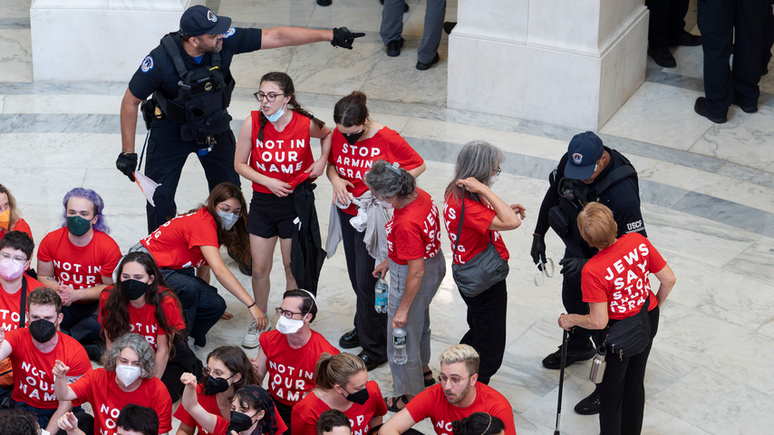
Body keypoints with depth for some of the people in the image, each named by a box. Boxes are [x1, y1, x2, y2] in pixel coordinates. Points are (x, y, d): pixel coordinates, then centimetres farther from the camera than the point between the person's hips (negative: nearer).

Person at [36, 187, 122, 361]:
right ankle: (92, 348, -25)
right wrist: (58, 290, -18)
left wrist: (75, 294, -21)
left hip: (94, 305, -3)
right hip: (63, 305, 3)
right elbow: (44, 276, 6)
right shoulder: (51, 241, -6)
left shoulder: (109, 247, -14)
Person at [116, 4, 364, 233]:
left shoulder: (225, 41, -26)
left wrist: (330, 36, -24)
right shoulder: (161, 60, -33)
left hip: (214, 127, 3)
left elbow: (276, 37, -21)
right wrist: (128, 152, -17)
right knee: (159, 197, -1)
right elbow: (130, 101, -20)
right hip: (171, 130, -3)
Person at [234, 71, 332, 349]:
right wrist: (268, 181, -16)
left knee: (293, 268, 9)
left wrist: (322, 160, -6)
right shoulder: (253, 123, -14)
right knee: (260, 268, 7)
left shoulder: (305, 124, -14)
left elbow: (327, 134, 10)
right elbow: (239, 164, -4)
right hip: (262, 201, 1)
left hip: (297, 201, -1)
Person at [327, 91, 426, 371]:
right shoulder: (339, 135, -5)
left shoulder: (388, 139, -20)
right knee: (356, 277, 19)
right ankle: (363, 329, 40)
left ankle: (375, 348, 9)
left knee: (367, 282, -3)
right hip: (347, 213, 6)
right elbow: (331, 163, 12)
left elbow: (418, 165, -9)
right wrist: (335, 179, -11)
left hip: (374, 218, -6)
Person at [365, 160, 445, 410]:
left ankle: (412, 397, 29)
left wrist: (403, 309, -22)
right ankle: (424, 372, 56)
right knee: (419, 322, 32)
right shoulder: (419, 194, -10)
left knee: (403, 335, 11)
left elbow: (417, 271, -31)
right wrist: (390, 261, 17)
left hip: (410, 280, -10)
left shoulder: (406, 224, -37)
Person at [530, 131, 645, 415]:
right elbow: (553, 193, 3)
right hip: (576, 250, 7)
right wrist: (539, 235, 9)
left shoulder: (622, 190, -38)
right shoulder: (569, 161, -19)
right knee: (573, 301, 30)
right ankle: (579, 346, 60)